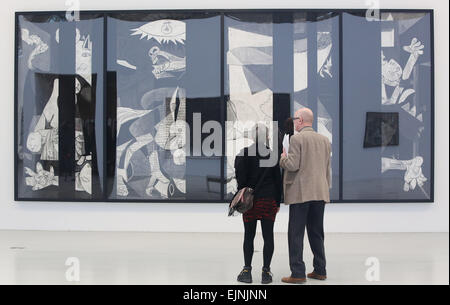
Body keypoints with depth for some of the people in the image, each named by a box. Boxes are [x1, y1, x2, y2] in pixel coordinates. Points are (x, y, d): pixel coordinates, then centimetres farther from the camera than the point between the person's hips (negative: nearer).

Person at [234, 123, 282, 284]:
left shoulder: (244, 154, -4)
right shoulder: (274, 155, 1)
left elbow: (240, 177, -9)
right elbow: (278, 181, 4)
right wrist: (277, 202, 11)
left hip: (250, 200, -1)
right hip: (269, 200, 1)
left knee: (249, 236, 6)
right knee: (268, 236, 5)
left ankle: (247, 271, 7)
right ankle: (266, 272, 6)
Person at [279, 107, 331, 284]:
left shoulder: (297, 138, -8)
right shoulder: (324, 140, 12)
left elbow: (293, 165, -15)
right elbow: (327, 169, 15)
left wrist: (282, 158, 4)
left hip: (300, 193, -6)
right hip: (320, 193, 7)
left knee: (296, 233, -2)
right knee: (316, 233, 13)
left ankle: (298, 273, -4)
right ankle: (320, 271, 16)